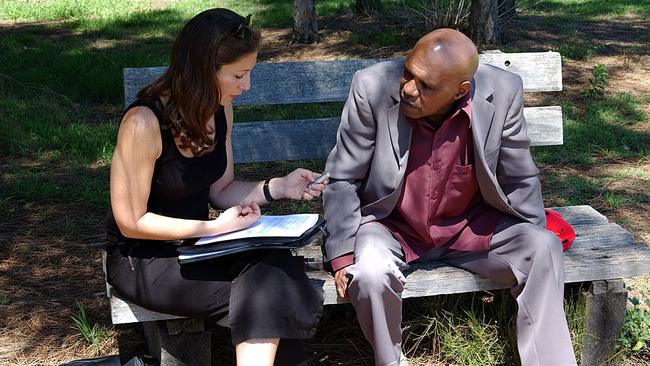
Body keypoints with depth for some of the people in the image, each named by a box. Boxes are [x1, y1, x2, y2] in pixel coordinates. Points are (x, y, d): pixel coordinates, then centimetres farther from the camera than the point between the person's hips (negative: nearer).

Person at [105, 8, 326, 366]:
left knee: (274, 268, -21)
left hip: (196, 243, 6)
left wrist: (278, 187, -7)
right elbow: (131, 222, -19)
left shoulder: (219, 110, -2)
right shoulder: (144, 122, -23)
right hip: (142, 259, -6)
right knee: (262, 288, -23)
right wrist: (213, 227, -21)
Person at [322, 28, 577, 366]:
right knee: (370, 274, -30)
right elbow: (342, 180, -12)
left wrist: (534, 245, -7)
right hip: (391, 227, -1)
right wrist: (343, 256, -17)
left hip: (468, 227, 2)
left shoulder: (502, 93, -18)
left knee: (545, 250, -18)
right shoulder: (373, 88, -22)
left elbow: (520, 181, -3)